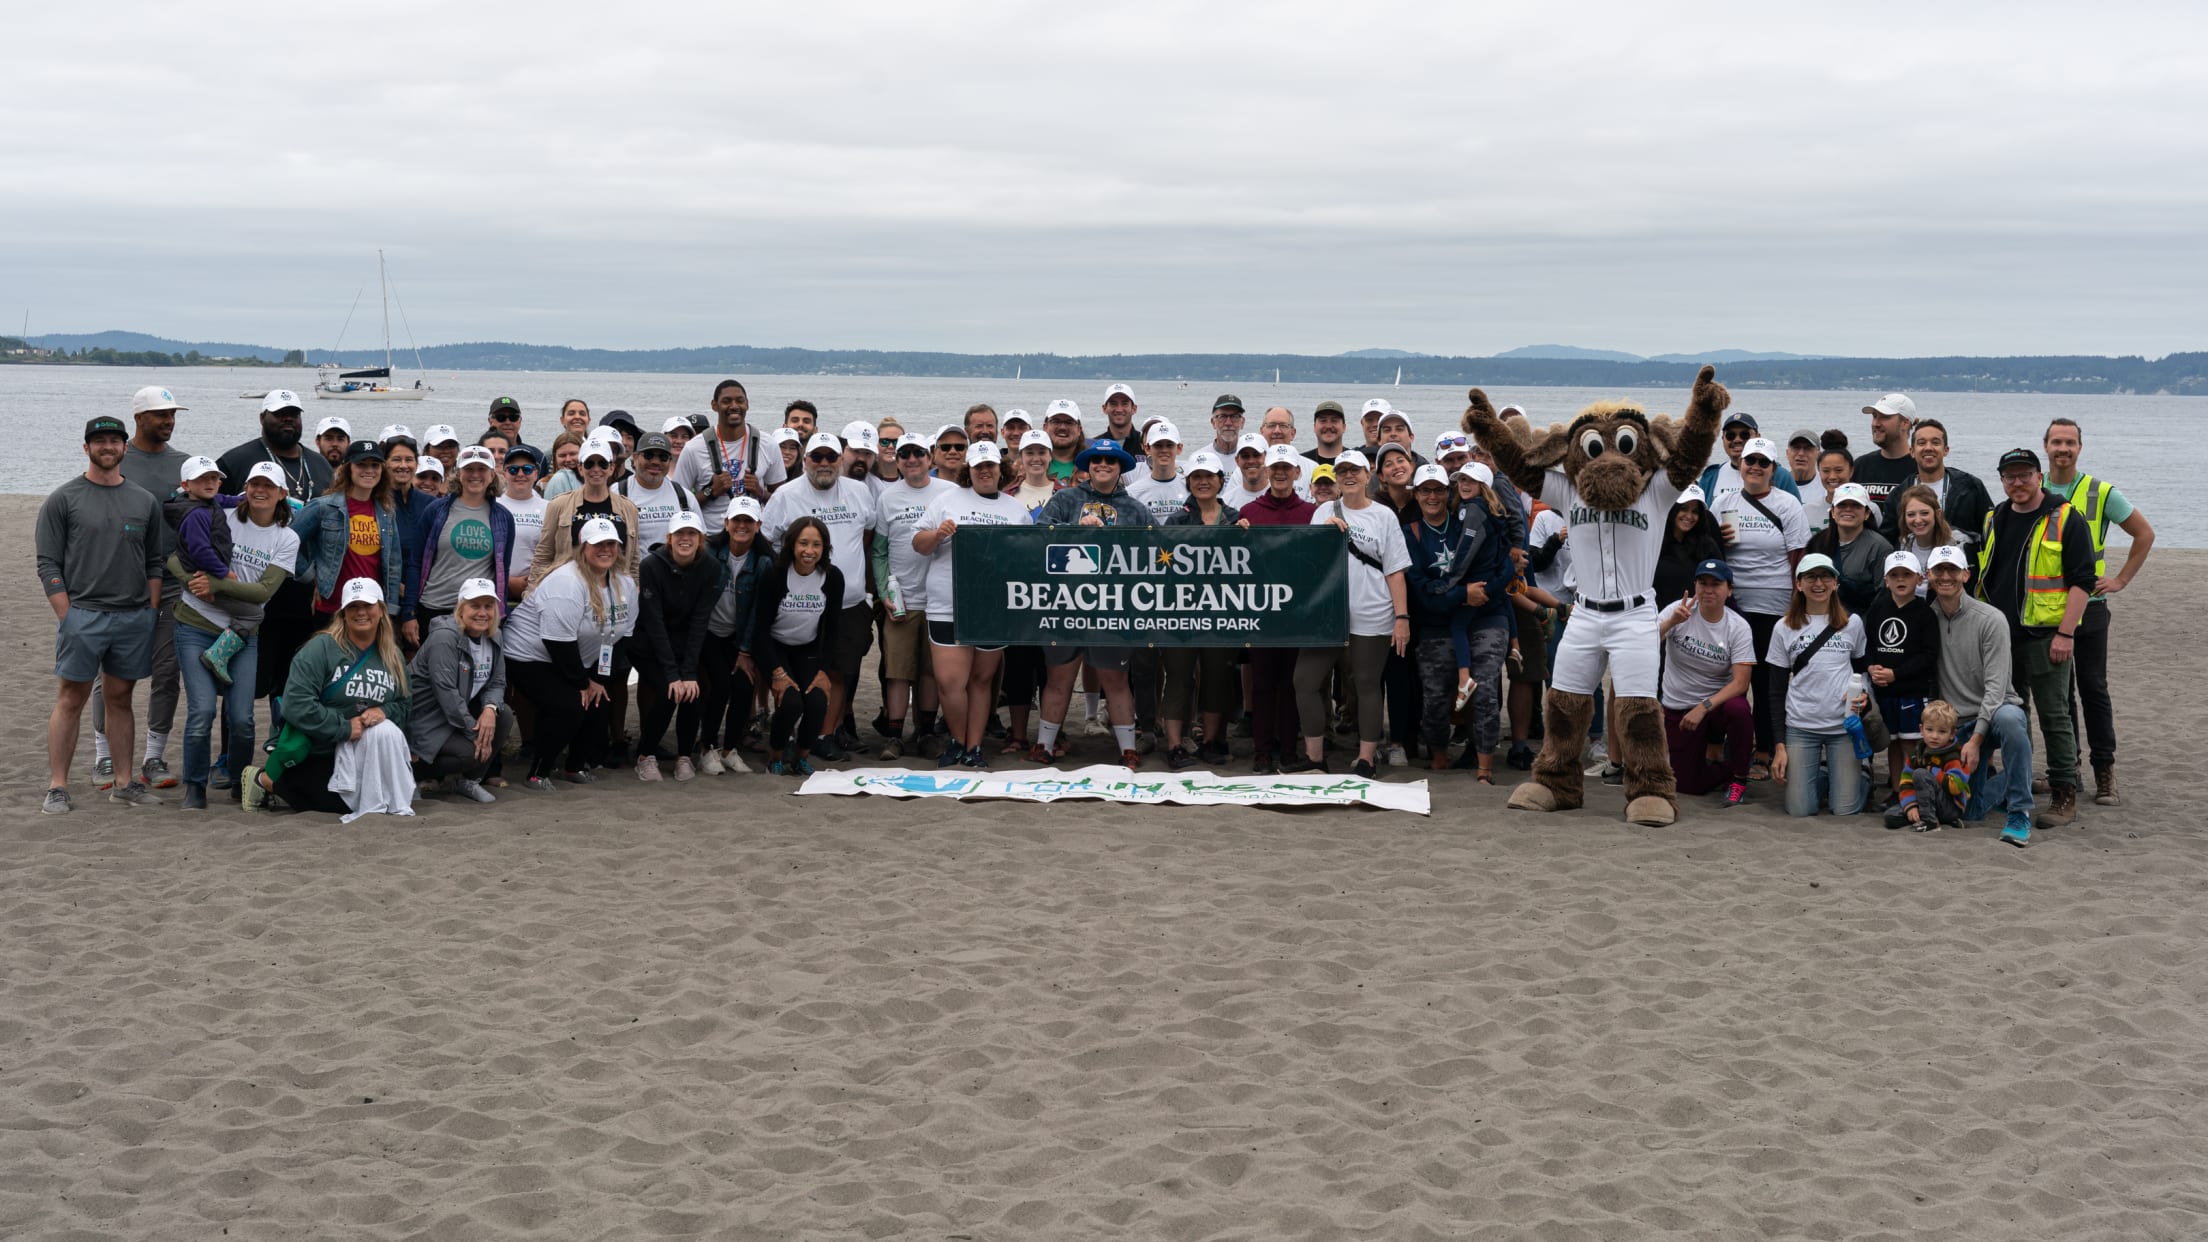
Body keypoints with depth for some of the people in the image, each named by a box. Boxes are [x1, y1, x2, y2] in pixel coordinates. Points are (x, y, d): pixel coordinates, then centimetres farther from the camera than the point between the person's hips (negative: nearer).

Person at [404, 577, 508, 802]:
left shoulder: (494, 638, 4)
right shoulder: (445, 637, -21)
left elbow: (497, 683, 4)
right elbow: (447, 692, -26)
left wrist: (490, 708, -20)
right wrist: (475, 733, -25)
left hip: (461, 710, 8)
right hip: (425, 721, -8)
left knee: (503, 718, -16)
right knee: (469, 752, -27)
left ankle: (468, 781, 1)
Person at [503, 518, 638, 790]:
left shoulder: (625, 584, 0)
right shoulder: (567, 583, -27)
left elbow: (620, 635, 6)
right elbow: (559, 642, -29)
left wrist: (599, 679, -2)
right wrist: (582, 683, -19)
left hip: (572, 662, 8)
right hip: (529, 657, -8)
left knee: (597, 701, -6)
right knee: (569, 706, -23)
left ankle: (578, 765, 16)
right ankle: (539, 772, -6)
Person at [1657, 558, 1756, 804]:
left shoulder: (1738, 627, -12)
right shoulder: (1678, 611, -10)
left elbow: (1740, 682, -18)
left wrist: (1703, 707, -29)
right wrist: (1670, 623, -39)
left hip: (1718, 702, -1)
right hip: (1677, 707, 1)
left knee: (1737, 708, -37)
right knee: (1689, 784, -2)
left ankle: (1738, 779, -13)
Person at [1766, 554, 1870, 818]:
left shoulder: (1852, 624, 5)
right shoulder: (1784, 628, 3)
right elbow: (1777, 688, 5)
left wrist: (1864, 699, -9)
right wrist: (1779, 746, -1)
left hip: (1844, 726, 0)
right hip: (1800, 727, 0)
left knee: (1846, 809, -6)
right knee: (1800, 809, -7)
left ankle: (1857, 774, 28)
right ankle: (1821, 775, 26)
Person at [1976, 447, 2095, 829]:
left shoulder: (2066, 519, -4)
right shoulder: (1994, 521, 14)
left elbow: (2082, 580, -9)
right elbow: (1983, 575, 23)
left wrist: (2065, 633, -16)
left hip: (2045, 637, -6)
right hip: (1999, 637, 6)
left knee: (2054, 717, -4)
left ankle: (2064, 795, 0)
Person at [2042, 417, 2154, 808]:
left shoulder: (2101, 493, -3)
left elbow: (2144, 533, 6)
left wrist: (2121, 579, 0)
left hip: (2088, 604, -2)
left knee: (2093, 688, -2)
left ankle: (2104, 773, 2)